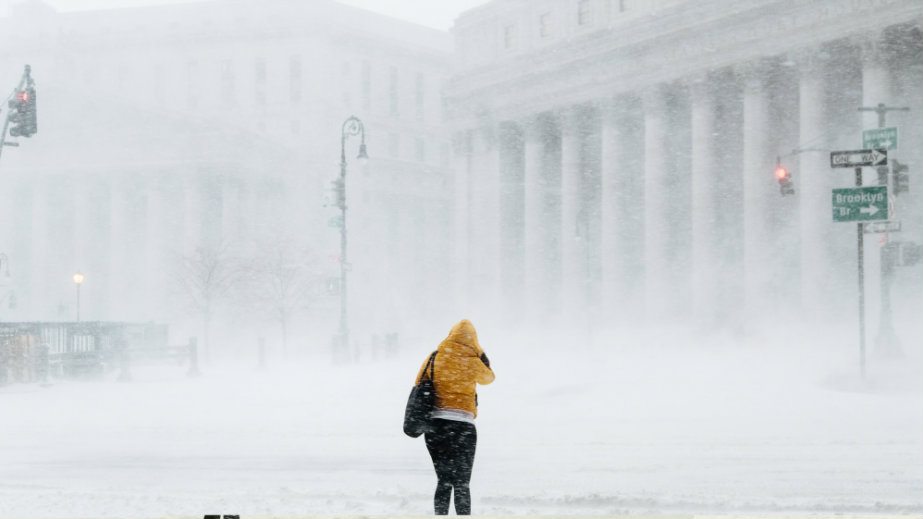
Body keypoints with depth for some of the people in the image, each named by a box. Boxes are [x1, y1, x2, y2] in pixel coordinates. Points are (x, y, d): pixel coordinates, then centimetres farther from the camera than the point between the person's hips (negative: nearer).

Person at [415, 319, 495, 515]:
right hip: (462, 426, -3)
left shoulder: (434, 358, 5)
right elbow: (488, 377, 18)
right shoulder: (472, 362, -3)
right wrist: (479, 351, 20)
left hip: (434, 425, 3)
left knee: (443, 481, 14)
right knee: (461, 484, 0)